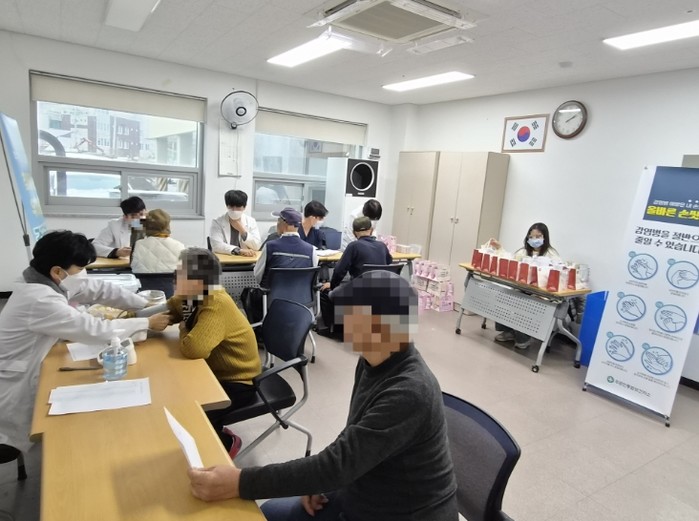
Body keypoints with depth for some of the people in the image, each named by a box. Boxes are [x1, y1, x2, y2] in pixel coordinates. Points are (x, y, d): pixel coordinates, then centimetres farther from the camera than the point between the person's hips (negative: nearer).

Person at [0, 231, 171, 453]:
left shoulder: (49, 282, -6)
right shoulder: (40, 301, -32)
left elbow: (100, 289, -2)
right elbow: (96, 330, -30)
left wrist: (148, 305, -8)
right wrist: (148, 323, -21)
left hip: (27, 372, 8)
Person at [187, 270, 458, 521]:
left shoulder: (410, 393, -31)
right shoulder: (371, 362, -4)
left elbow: (339, 464, -33)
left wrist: (240, 482, -32)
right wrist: (319, 481, -3)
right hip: (361, 496, 7)